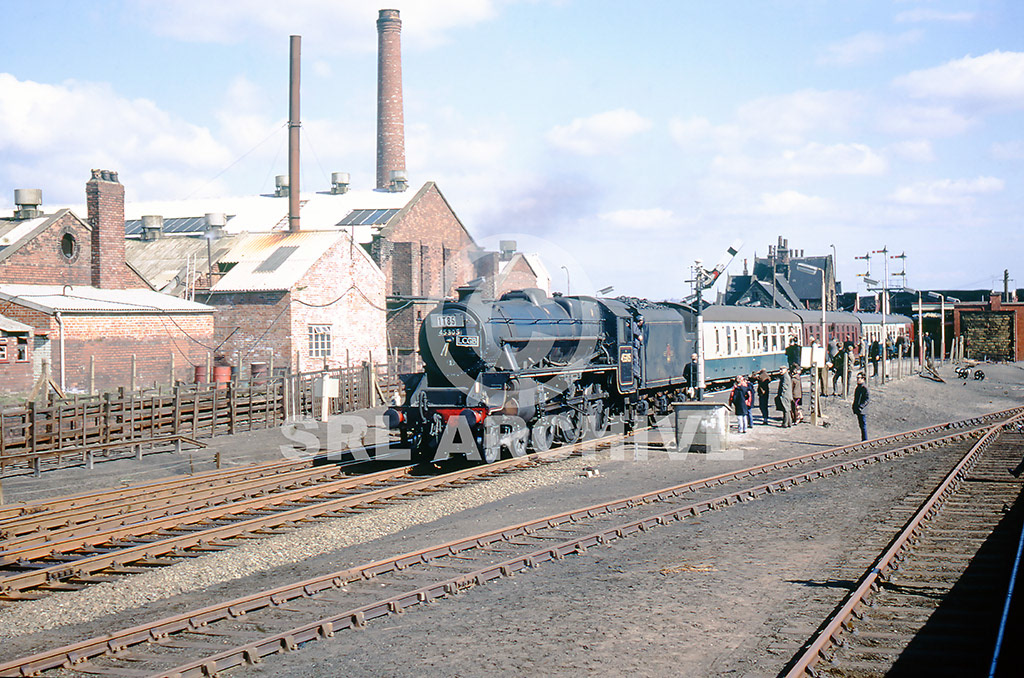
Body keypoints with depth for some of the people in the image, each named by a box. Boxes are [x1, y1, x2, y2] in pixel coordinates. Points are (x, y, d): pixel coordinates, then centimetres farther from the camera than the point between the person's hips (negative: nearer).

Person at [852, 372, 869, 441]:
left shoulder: (864, 388, -13)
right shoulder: (858, 387, 15)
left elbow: (866, 400, -16)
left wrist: (861, 407, -22)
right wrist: (854, 407, 14)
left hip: (862, 411, -9)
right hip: (858, 411, 9)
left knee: (863, 426, -6)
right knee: (861, 425, 13)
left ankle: (865, 440, -2)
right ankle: (863, 440, 20)